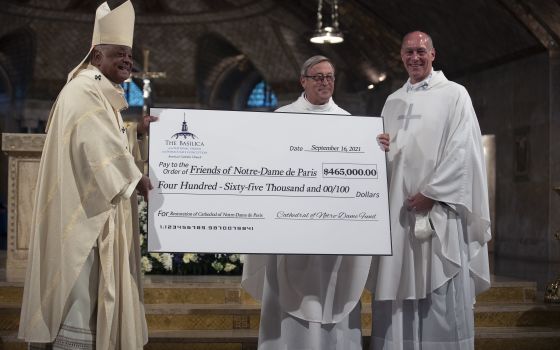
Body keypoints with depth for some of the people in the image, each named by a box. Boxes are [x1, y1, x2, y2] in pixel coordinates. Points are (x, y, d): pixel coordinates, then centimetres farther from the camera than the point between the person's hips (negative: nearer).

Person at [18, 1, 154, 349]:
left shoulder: (101, 93, 18)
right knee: (82, 289, -6)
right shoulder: (84, 91, -15)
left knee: (96, 287, 13)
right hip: (86, 211, -10)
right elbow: (99, 146, -22)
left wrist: (136, 131, 10)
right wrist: (138, 178, -13)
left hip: (100, 210, 10)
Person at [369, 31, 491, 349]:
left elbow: (463, 151, -8)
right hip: (398, 208, 5)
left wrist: (431, 193, -15)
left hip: (439, 209, -5)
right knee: (398, 290, 3)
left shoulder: (454, 94, 1)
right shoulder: (393, 102, 18)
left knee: (442, 297, -5)